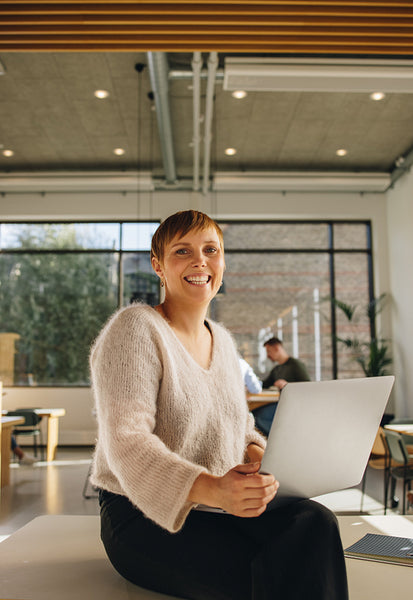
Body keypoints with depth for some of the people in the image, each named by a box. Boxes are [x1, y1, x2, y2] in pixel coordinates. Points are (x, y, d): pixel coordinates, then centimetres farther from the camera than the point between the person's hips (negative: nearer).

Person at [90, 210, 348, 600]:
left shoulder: (222, 340, 14)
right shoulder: (135, 328, -10)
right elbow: (127, 443, -20)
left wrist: (258, 455, -5)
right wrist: (209, 489, -35)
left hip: (223, 506, 6)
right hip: (145, 519, -6)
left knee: (316, 522, -23)